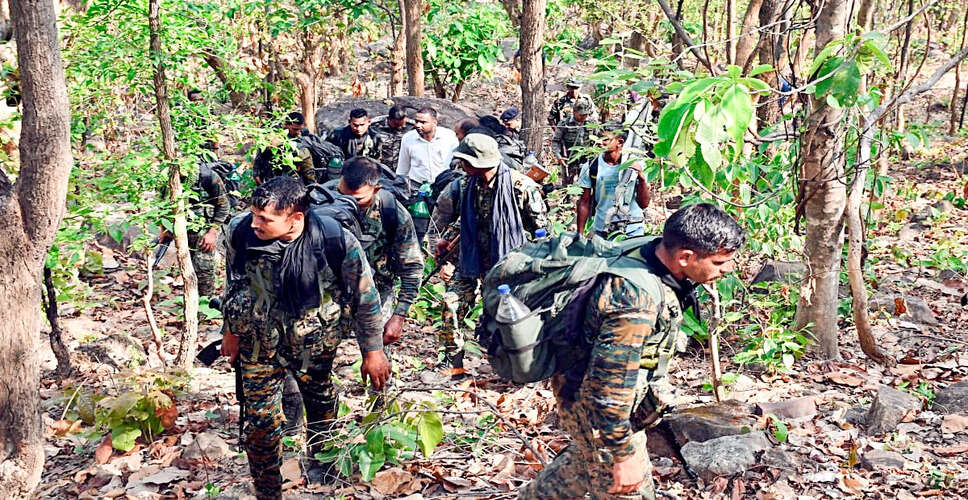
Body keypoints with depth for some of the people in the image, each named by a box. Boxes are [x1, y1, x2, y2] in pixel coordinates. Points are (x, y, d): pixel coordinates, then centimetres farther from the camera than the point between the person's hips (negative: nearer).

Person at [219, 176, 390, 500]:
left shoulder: (336, 241, -30)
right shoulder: (240, 231, -23)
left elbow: (365, 296, -14)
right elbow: (234, 283, 0)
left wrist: (373, 351, -7)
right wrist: (231, 330, 11)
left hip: (314, 342, 0)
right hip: (259, 341, 1)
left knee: (321, 399, 25)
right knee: (259, 420, 2)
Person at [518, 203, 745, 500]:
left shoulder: (652, 257, -8)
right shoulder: (637, 302, -38)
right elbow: (608, 391, -33)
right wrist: (623, 455, -23)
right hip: (595, 411, -9)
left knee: (586, 460, 31)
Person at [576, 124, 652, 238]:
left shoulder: (636, 165, -7)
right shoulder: (591, 167, -4)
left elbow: (644, 203, -7)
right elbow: (584, 202, 2)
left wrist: (641, 177, -22)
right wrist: (580, 234, 0)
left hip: (632, 231, -1)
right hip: (601, 231, 1)